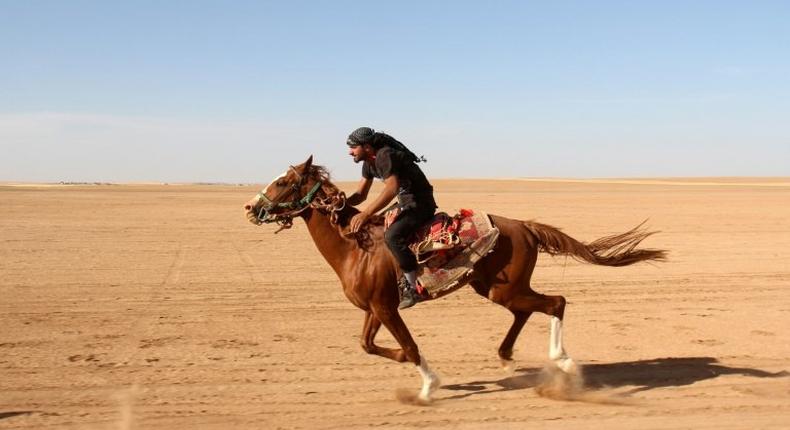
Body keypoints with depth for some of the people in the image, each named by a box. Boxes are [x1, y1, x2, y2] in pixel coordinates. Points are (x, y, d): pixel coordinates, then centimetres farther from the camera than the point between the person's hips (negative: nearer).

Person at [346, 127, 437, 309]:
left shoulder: (385, 156, -21)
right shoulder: (369, 162, 9)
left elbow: (391, 189, -33)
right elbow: (360, 194, 13)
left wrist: (365, 214, -38)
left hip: (420, 204, -11)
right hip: (406, 203, 11)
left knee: (392, 235, -29)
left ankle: (413, 288, -23)